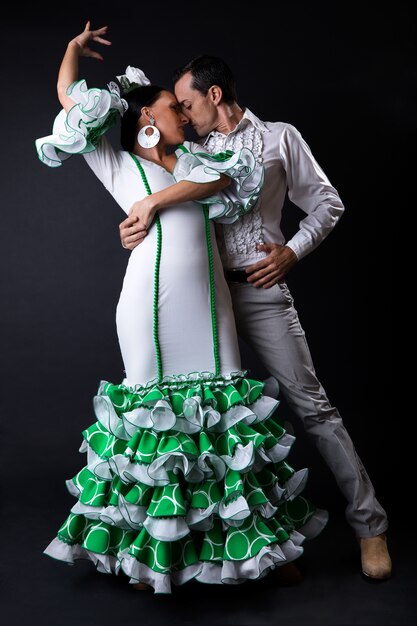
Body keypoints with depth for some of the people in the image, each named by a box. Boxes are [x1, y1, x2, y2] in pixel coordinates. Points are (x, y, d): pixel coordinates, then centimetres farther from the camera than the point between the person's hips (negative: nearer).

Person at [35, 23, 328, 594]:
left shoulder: (194, 159, 22)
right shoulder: (118, 163, 12)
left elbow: (225, 180, 0)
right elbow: (67, 96, 12)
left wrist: (159, 199, -7)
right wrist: (76, 47, 27)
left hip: (209, 300, 4)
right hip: (153, 299, -3)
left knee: (221, 406, 5)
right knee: (157, 410, -1)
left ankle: (252, 542, 14)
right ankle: (152, 552, 12)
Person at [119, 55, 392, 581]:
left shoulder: (279, 138, 7)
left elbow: (327, 204, 9)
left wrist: (292, 251, -5)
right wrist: (134, 229, -6)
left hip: (261, 289, -4)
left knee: (309, 402, -5)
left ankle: (368, 523, 5)